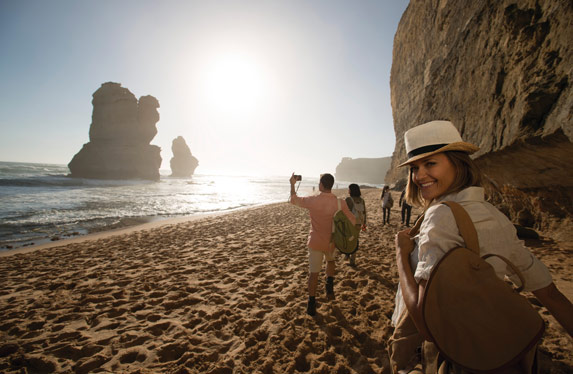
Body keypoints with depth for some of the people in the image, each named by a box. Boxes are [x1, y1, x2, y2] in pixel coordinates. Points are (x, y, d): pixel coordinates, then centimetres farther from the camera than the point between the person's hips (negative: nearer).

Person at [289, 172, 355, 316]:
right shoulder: (340, 203, -15)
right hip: (331, 242, 2)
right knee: (330, 261, 34)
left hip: (315, 242, -1)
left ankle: (311, 305, 16)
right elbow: (352, 221, -5)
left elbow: (294, 199, 1)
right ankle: (329, 288, 26)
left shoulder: (312, 201, -18)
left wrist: (293, 184, 16)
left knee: (313, 273, 11)